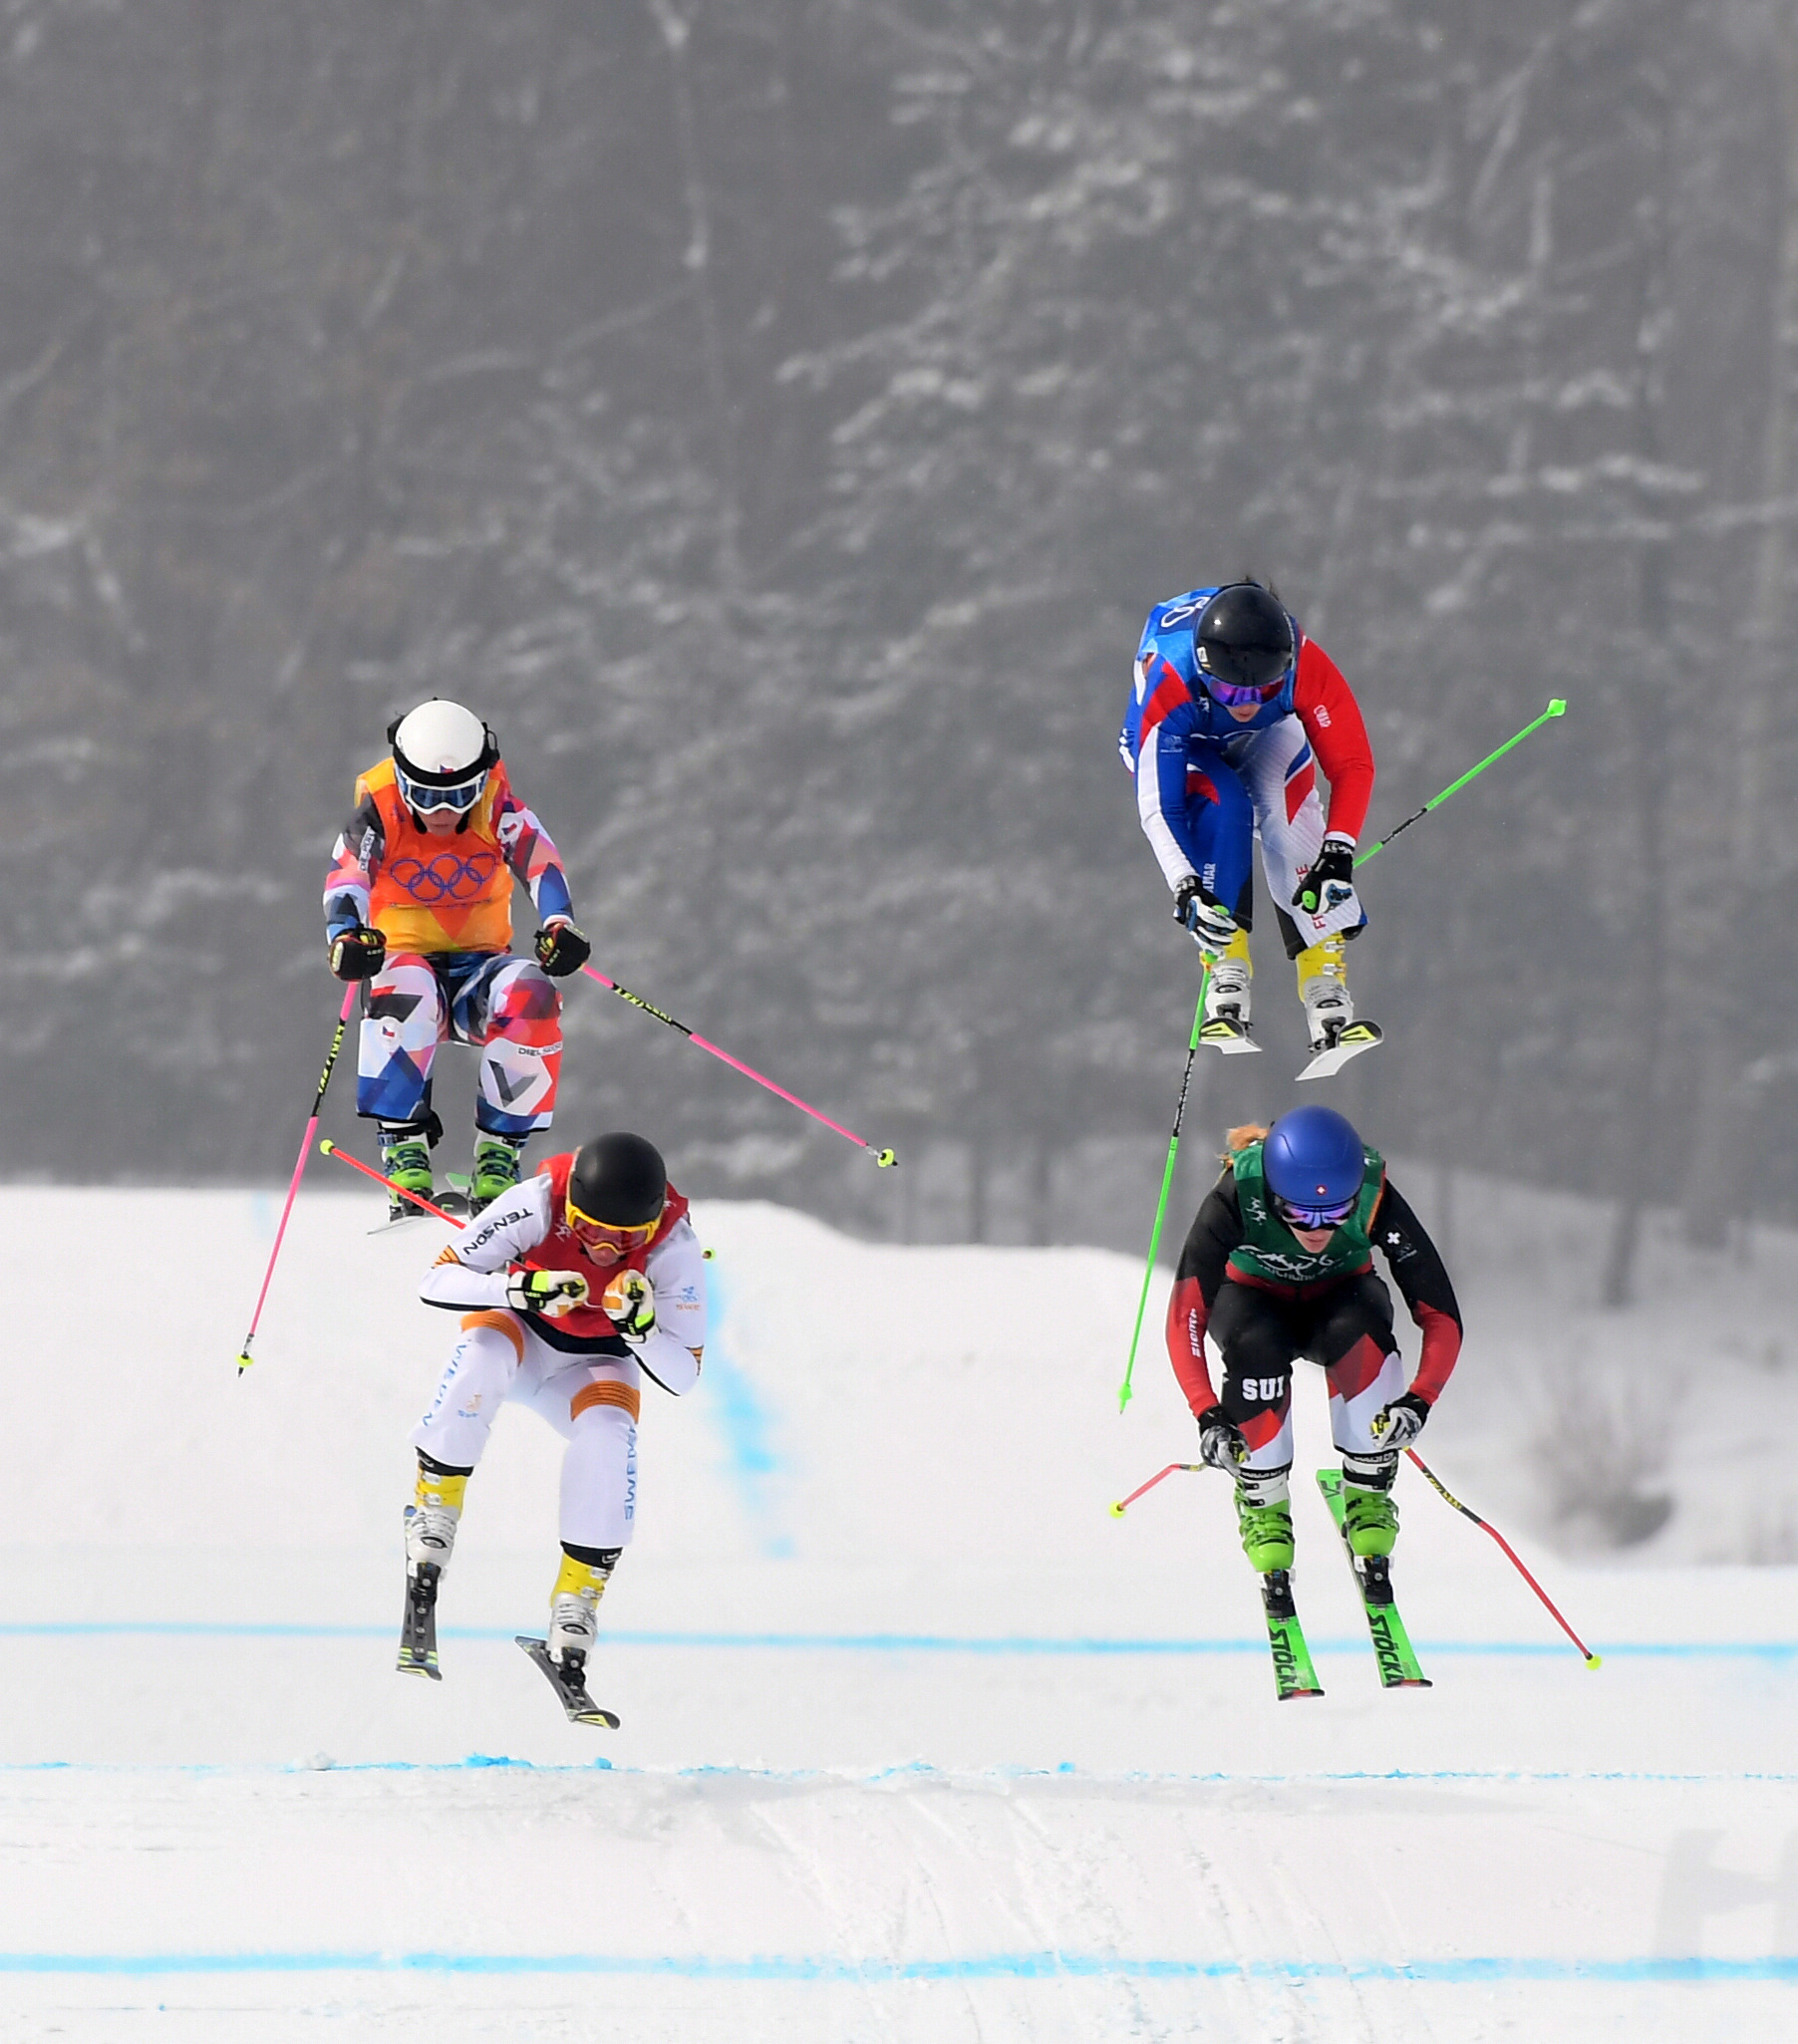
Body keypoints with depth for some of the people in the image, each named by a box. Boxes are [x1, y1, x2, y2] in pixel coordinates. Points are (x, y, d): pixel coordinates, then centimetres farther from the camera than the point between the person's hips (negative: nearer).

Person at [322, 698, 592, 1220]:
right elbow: (347, 879, -24)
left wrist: (558, 925, -43)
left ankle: (499, 1152, -19)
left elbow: (540, 863, -22)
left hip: (481, 967, 1)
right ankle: (404, 1147, -31)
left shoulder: (499, 810, -5)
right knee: (405, 991, -38)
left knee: (531, 996, -32)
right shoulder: (378, 816, -7)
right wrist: (346, 937, -47)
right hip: (408, 959, -1)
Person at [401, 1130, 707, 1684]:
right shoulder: (538, 1204, -30)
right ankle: (431, 1515, -29)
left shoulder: (675, 1249, -26)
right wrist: (524, 1289, -45)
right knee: (484, 1350, -36)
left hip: (594, 1363, 1)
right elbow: (436, 1281, -30)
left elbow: (682, 1375, -22)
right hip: (517, 1330, -1)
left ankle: (574, 1617, -24)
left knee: (609, 1432, -31)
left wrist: (640, 1324, -42)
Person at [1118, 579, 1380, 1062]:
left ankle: (1326, 984, -24)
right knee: (1223, 807, -31)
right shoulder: (1169, 686, -41)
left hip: (1265, 736, 2)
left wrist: (1338, 851, -40)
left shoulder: (1306, 668, -37)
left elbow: (1352, 763, -28)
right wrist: (1187, 888, -48)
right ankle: (1227, 972, -27)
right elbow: (1157, 805, -37)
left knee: (1292, 822, -24)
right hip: (1181, 745, -2)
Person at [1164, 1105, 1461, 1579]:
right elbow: (1184, 1319, -35)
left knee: (1362, 1334, -35)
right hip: (1254, 1297, -1)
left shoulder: (1376, 1201, -32)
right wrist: (1208, 1415, -47)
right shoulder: (1235, 1199, -35)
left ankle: (1366, 1492, -16)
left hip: (1340, 1295, 1)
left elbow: (1440, 1317, -28)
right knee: (1257, 1350, -35)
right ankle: (1262, 1503, -13)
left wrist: (1419, 1399, -44)